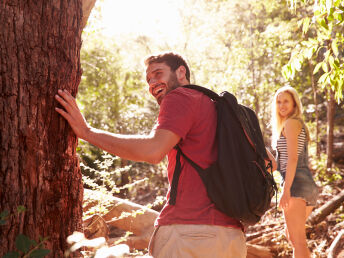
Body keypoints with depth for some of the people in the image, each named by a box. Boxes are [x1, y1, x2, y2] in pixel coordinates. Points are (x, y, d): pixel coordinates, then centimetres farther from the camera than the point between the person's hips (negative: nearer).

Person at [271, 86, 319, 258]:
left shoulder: (291, 123, -7)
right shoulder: (300, 124, 21)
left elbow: (292, 158, -16)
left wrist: (286, 190, -21)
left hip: (296, 184, -10)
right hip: (309, 184, 10)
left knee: (298, 240, -7)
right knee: (291, 234, 22)